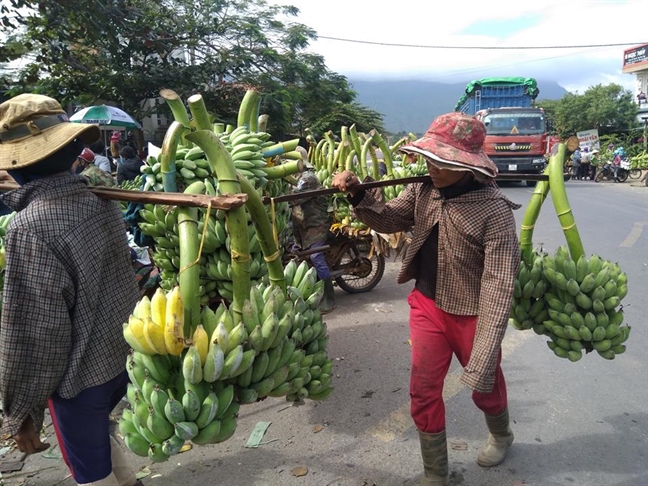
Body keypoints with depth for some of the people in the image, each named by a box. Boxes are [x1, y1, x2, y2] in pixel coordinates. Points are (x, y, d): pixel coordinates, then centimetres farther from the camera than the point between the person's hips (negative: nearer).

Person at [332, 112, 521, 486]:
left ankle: (502, 436, 56)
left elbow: (499, 284, -26)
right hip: (427, 305, 5)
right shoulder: (423, 189, -7)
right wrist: (358, 195, -15)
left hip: (471, 314, -4)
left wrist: (483, 359, -30)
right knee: (424, 392, 9)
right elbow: (390, 220, 6)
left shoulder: (494, 209, -24)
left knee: (486, 388, 20)